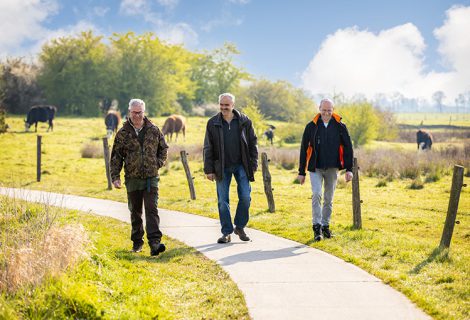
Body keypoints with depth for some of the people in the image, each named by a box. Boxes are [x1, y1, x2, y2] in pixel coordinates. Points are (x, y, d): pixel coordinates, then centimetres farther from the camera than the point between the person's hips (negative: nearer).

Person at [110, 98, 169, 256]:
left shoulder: (153, 130, 4)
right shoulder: (123, 133, 0)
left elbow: (163, 148, 17)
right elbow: (116, 156, 2)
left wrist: (159, 163, 3)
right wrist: (115, 177, -5)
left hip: (151, 178, -1)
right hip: (132, 178, 1)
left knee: (152, 209, -10)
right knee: (135, 212, 11)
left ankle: (154, 243, -17)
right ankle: (137, 242, 24)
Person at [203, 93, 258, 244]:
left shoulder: (244, 121, 1)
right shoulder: (213, 123, 1)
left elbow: (252, 143, 6)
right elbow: (208, 148, 3)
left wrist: (253, 165, 1)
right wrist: (209, 170, -2)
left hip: (241, 165, 0)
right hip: (222, 167, 0)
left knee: (245, 197, -5)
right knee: (223, 201, 2)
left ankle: (240, 227, 15)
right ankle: (226, 232, 12)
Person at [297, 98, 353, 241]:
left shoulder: (340, 127, 2)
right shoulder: (311, 126, 0)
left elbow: (347, 148, 4)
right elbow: (304, 149, 3)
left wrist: (349, 169, -3)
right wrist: (301, 172, 2)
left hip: (332, 169, 2)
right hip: (316, 168, -2)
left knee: (329, 199, 8)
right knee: (316, 195, -16)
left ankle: (325, 226, 21)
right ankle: (317, 227, -14)